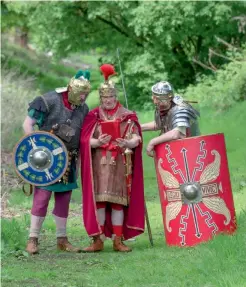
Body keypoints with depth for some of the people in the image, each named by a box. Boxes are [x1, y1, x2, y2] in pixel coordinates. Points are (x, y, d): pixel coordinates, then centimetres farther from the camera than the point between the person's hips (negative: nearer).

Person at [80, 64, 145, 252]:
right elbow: (85, 139, -1)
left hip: (120, 165, 0)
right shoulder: (93, 116, 7)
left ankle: (118, 240, 5)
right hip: (99, 164, 0)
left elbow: (136, 138, -1)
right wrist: (98, 142, -22)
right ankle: (98, 240, 1)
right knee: (98, 200, -4)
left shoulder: (127, 116, 6)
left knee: (118, 201, 0)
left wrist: (128, 143, -24)